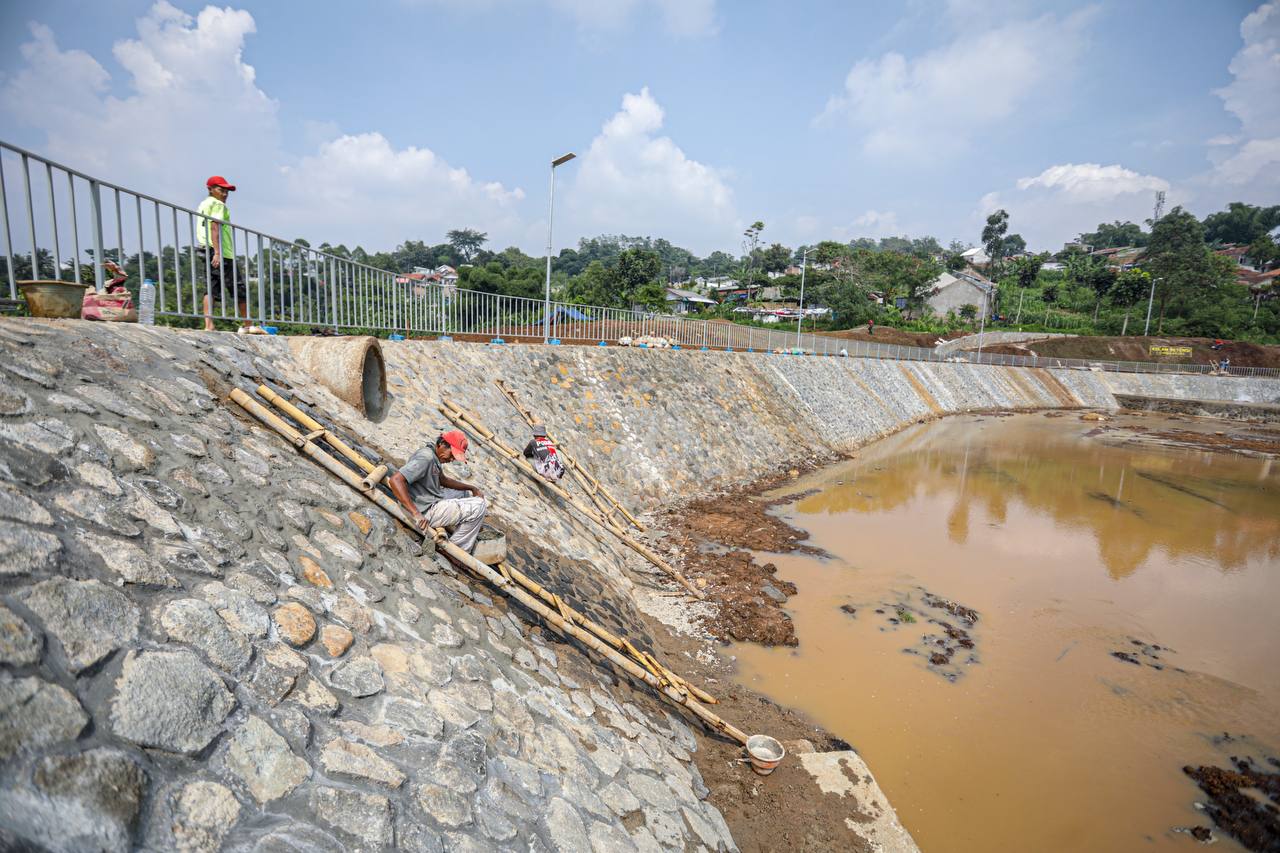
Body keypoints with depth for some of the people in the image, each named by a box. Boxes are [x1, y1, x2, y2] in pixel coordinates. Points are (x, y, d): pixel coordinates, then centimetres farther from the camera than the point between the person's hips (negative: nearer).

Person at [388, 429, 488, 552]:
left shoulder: (434, 457, 10)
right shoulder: (426, 458, -21)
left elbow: (443, 480, 27)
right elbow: (395, 480, -31)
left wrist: (471, 488, 19)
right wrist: (416, 513, -33)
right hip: (427, 512, -11)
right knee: (479, 506, -13)